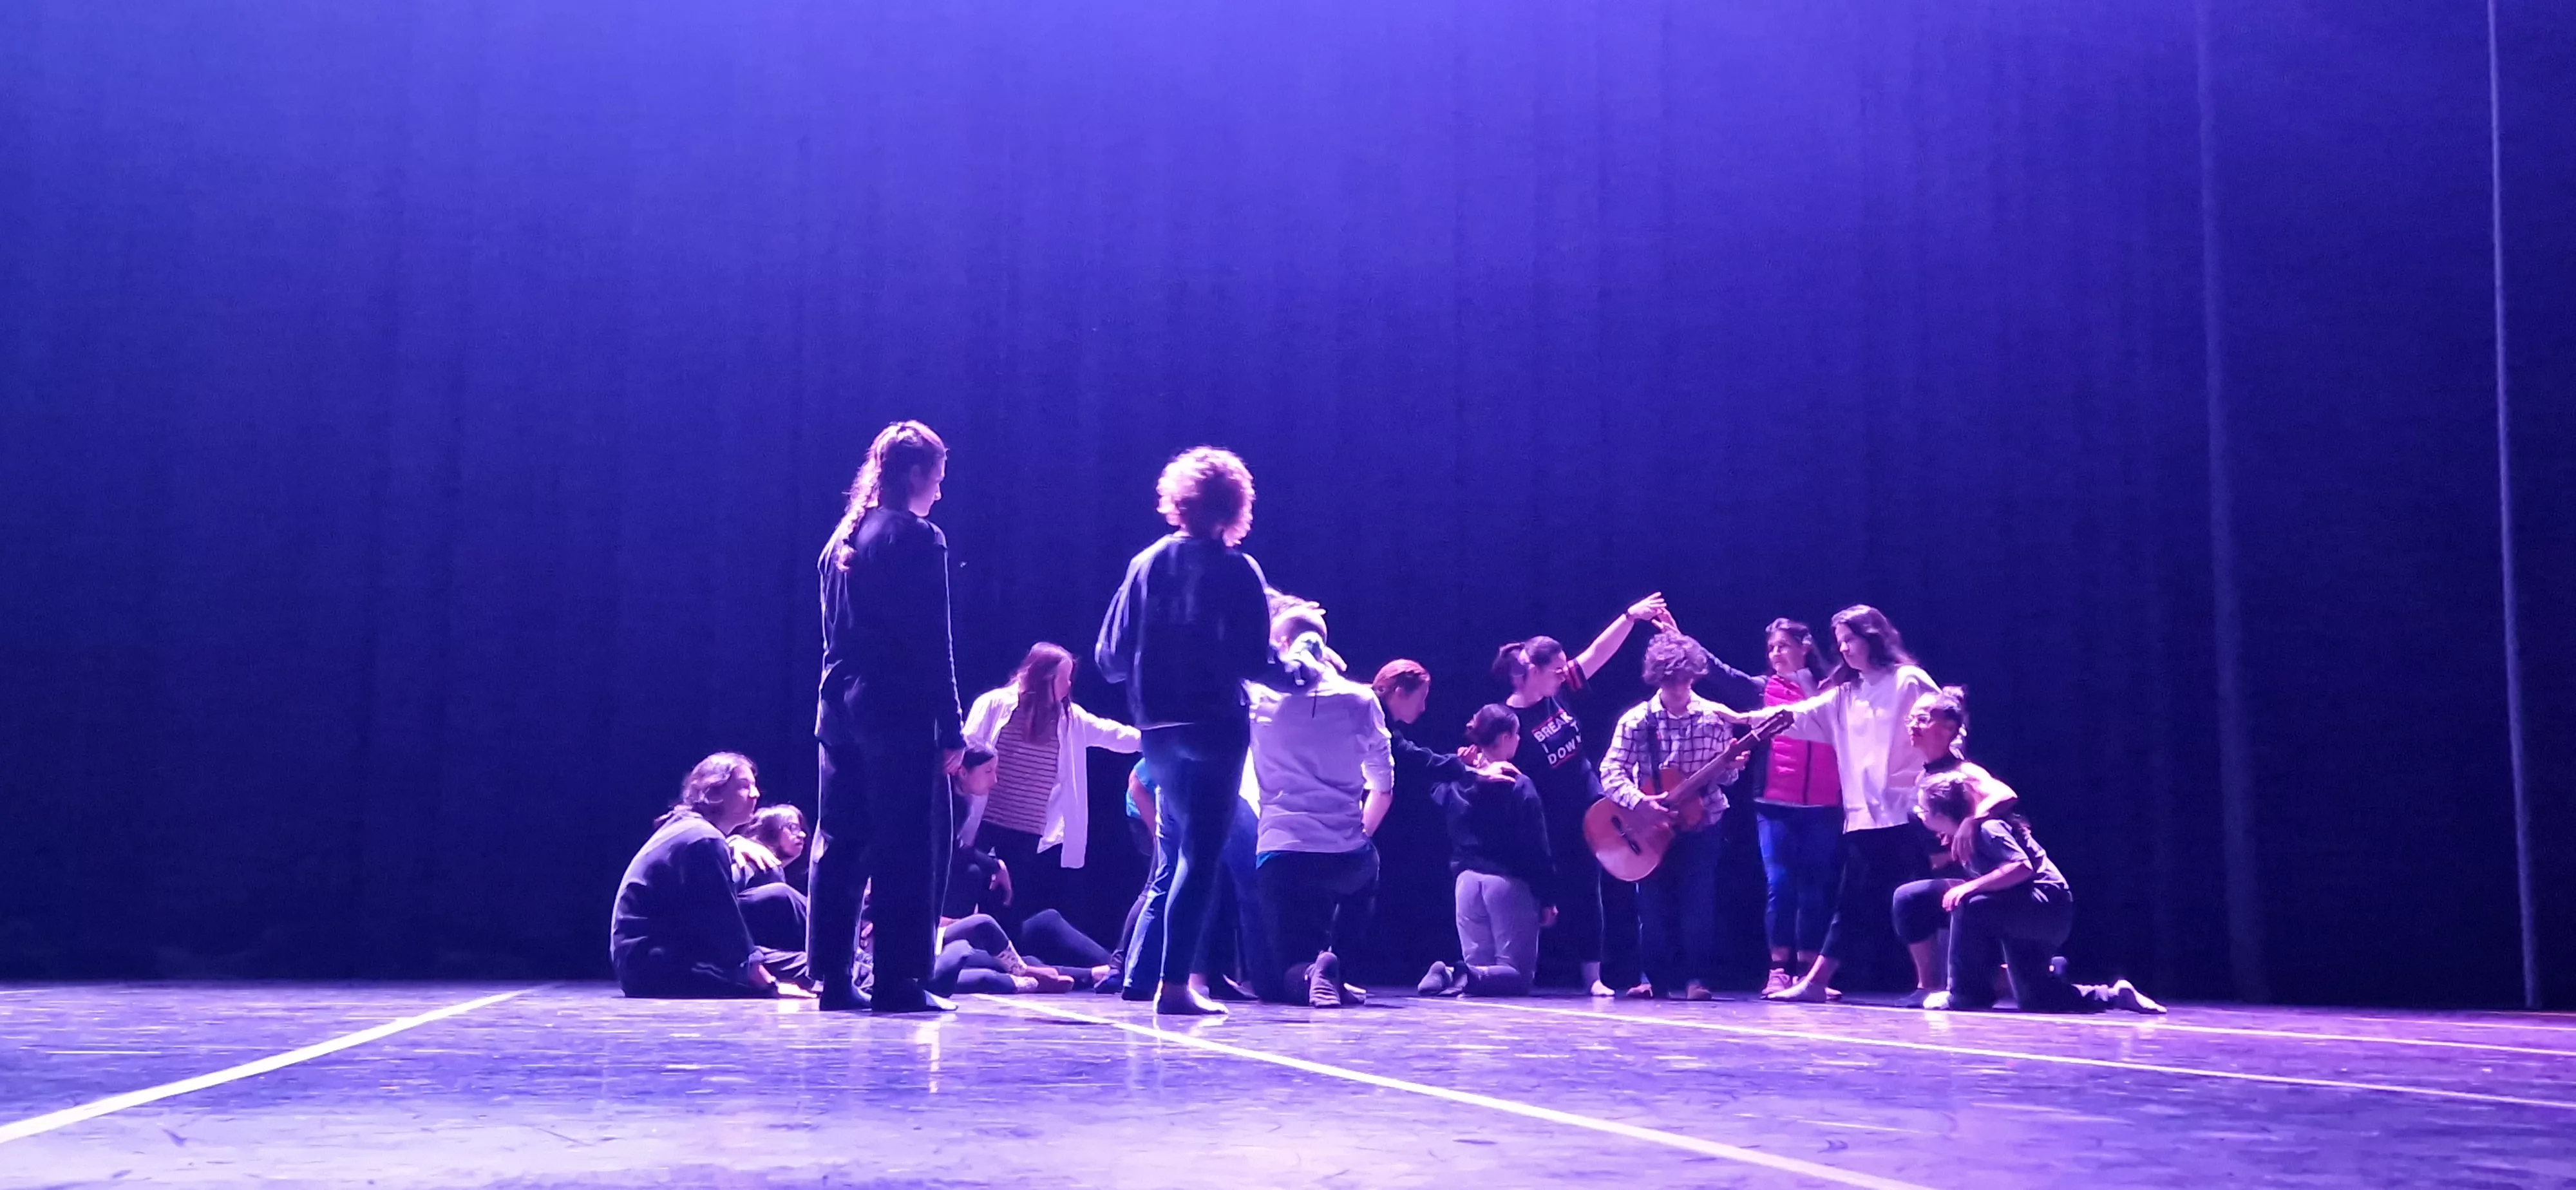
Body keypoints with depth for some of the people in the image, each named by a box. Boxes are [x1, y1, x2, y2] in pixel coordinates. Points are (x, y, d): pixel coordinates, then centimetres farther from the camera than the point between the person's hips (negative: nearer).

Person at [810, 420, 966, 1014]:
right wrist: (952, 729, -10)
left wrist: (843, 688, 16)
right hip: (900, 714, -7)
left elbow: (835, 632, 14)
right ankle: (900, 981, -1)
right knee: (908, 848, -1)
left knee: (838, 844, 9)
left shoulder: (842, 538, 13)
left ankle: (833, 977, 12)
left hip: (838, 706, 7)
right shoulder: (919, 539, -9)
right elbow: (933, 645, -12)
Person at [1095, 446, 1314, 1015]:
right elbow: (1253, 661, -13)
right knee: (1200, 856, 0)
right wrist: (1299, 674, 5)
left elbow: (1110, 656, 2)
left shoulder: (1147, 563, 4)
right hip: (1215, 728, -5)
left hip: (1159, 728, 5)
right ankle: (1174, 983, -4)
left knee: (1177, 850, 19)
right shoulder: (1237, 570, -8)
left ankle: (1143, 972, 21)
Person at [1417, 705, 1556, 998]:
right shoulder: (1519, 786, -10)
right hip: (1509, 882, -5)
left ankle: (1447, 975, -18)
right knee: (1517, 973, 3)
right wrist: (1548, 899, -1)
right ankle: (1471, 978, -27)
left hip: (1467, 879, 5)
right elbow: (1537, 849, -8)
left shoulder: (1454, 782, 2)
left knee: (1476, 965, 14)